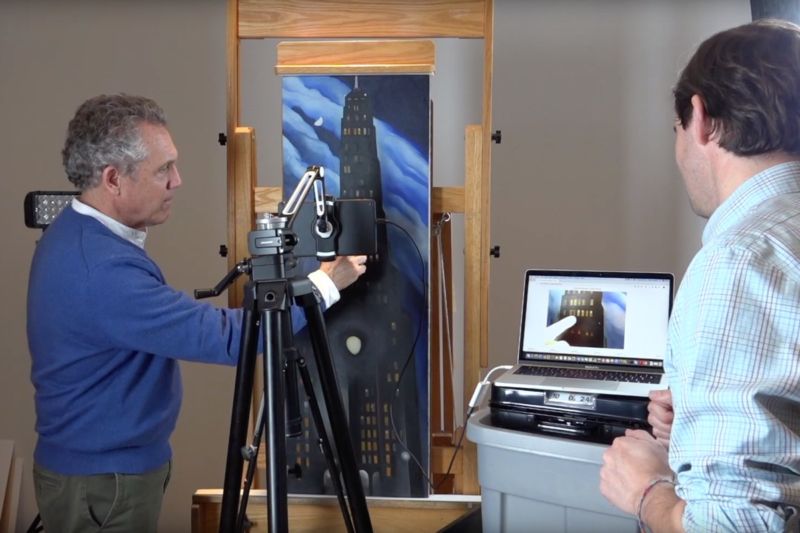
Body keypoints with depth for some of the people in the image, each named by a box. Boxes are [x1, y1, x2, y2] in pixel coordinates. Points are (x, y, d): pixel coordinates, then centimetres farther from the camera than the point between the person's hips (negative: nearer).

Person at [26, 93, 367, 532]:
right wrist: (324, 284, -20)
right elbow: (227, 338, -29)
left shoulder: (74, 235, 2)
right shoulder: (102, 268, -30)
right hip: (103, 484, -9)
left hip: (97, 468, 9)